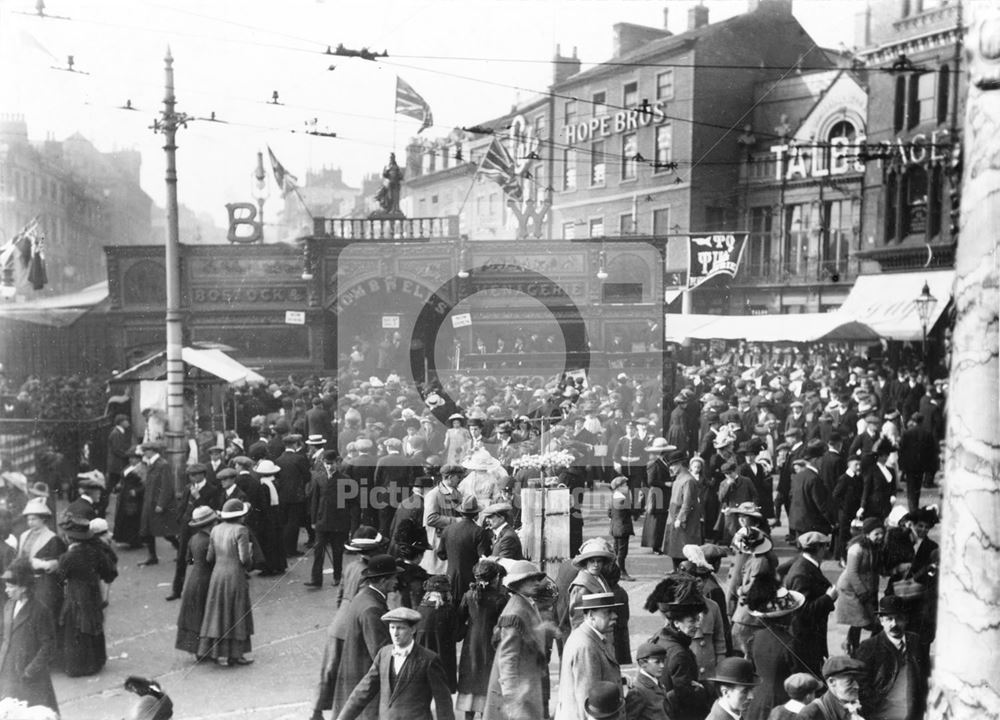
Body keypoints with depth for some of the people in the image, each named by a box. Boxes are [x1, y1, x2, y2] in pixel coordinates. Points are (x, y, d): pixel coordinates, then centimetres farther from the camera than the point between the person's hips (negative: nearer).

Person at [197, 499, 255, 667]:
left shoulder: (216, 530, 4)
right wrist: (250, 562, 4)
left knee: (219, 614, 11)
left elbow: (209, 558, 5)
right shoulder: (240, 530, -14)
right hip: (235, 576, -5)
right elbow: (244, 558, -18)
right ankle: (237, 654, 12)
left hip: (217, 576, 5)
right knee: (236, 615, 7)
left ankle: (221, 654, 15)